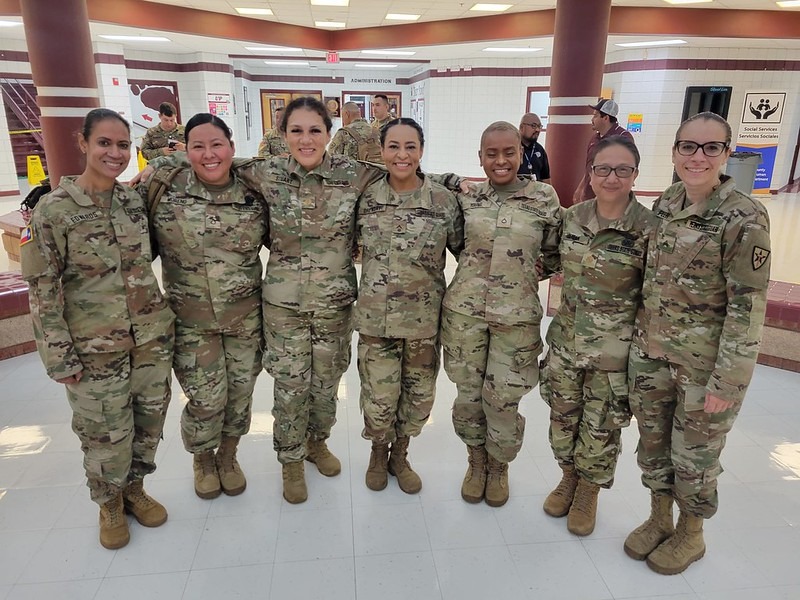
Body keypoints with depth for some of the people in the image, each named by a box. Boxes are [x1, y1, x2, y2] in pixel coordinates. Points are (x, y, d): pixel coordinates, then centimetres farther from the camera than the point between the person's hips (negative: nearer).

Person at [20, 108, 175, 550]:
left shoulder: (135, 200, 3)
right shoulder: (53, 210, -10)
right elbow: (43, 290, -9)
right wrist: (60, 358, -11)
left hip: (152, 338, 4)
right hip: (94, 349, -4)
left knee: (149, 423, 15)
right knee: (106, 435, 9)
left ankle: (134, 488, 41)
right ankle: (109, 504, 36)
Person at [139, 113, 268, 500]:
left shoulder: (254, 196, -2)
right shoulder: (165, 190, -7)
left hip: (246, 317, 2)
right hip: (191, 320, -2)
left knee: (240, 393, 13)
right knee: (206, 400, 3)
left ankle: (228, 455, 42)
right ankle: (202, 459, 36)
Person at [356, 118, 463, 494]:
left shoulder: (444, 201, -6)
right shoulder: (367, 197, -2)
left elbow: (464, 250, 4)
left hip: (424, 319, 0)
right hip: (375, 317, 0)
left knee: (418, 395, 14)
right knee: (379, 398, 6)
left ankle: (399, 455, 40)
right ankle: (378, 452, 37)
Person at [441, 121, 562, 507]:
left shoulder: (544, 198, -2)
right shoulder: (467, 199, 2)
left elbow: (555, 255, 6)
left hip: (516, 315, -1)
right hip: (464, 310, 2)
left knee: (503, 399, 6)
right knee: (468, 393, 13)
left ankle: (498, 466, 35)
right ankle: (476, 461, 38)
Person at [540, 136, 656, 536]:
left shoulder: (649, 228, -14)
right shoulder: (572, 217, -2)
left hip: (614, 349, -4)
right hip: (566, 340, 4)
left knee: (602, 426, 13)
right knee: (563, 417, 18)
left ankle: (589, 491, 38)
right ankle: (568, 477, 44)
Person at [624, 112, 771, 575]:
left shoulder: (744, 218, -17)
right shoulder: (665, 203, 2)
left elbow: (748, 309, -16)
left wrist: (727, 382, -16)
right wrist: (642, 337, 13)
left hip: (704, 363, -5)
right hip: (650, 353, 5)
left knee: (694, 457, 13)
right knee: (653, 445, 19)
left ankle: (690, 535, 38)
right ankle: (659, 519, 42)